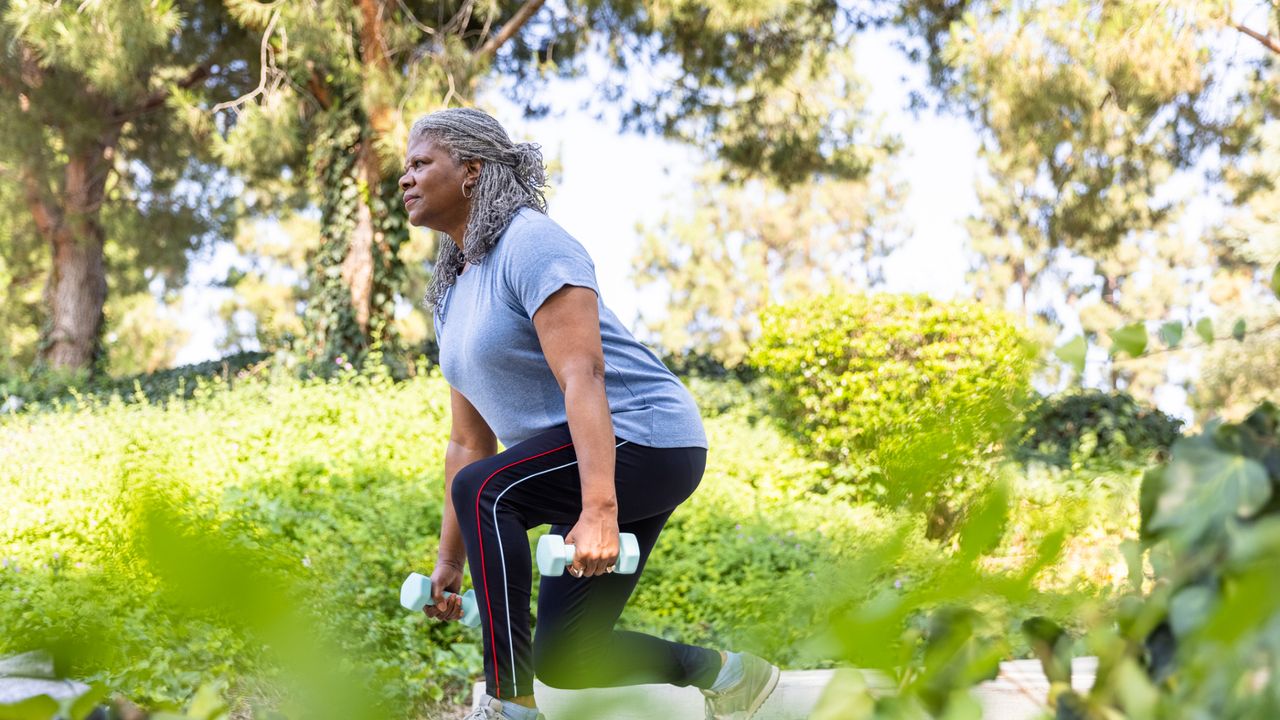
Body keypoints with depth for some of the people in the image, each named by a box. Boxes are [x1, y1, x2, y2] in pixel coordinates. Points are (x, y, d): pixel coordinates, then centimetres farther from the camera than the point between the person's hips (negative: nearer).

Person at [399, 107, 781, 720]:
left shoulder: (529, 244, -13)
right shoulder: (451, 293, 14)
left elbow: (583, 377, -25)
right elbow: (469, 443, 17)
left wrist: (598, 510, -34)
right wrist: (450, 563, 15)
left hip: (648, 438, -10)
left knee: (485, 492, -28)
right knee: (563, 659, 5)